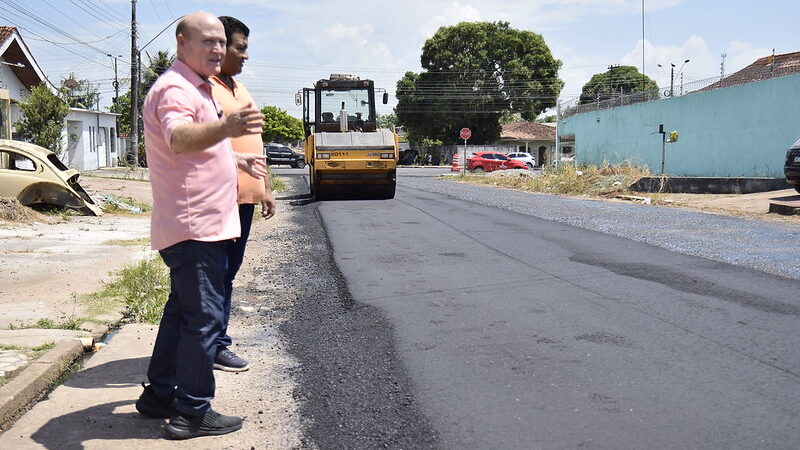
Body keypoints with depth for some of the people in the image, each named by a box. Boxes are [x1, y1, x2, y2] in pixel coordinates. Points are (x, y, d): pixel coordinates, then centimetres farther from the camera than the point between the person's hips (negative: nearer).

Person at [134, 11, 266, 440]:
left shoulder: (197, 88, 18)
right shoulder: (175, 88, -16)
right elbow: (179, 139, -39)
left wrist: (238, 159, 41)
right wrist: (226, 127, -57)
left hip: (198, 225, 11)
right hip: (194, 227, -11)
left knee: (182, 309, 18)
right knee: (203, 317, -6)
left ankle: (159, 395, 30)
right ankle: (193, 413, 4)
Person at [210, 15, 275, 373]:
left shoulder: (238, 88, 20)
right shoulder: (205, 88, -11)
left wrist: (266, 188, 23)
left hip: (246, 196, 9)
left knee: (228, 272, 14)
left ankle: (217, 340, 24)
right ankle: (215, 347, 8)